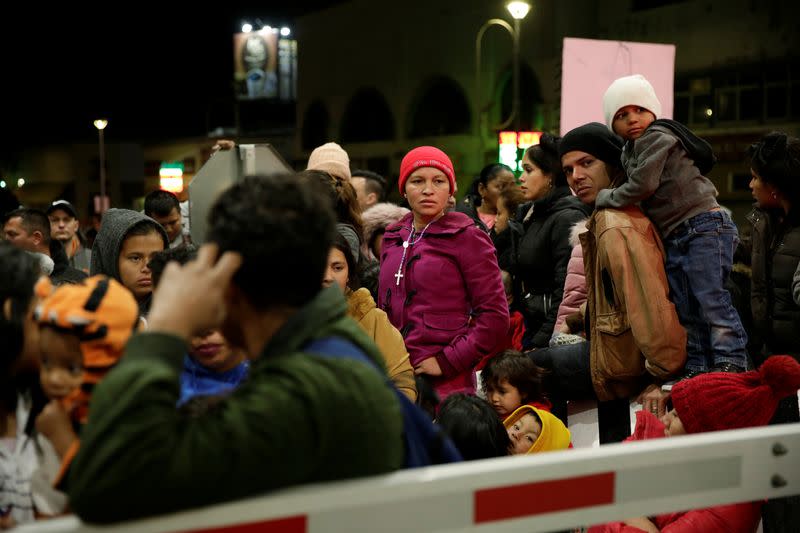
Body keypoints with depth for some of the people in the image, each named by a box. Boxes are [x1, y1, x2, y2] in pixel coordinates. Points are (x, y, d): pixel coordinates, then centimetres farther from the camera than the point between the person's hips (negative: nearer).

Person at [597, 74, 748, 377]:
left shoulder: (657, 136, -8)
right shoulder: (628, 152, 18)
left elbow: (644, 185, -18)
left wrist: (605, 198, -6)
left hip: (705, 227, -9)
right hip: (675, 239, 9)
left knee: (710, 298, -13)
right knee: (686, 310, 7)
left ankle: (731, 364, -11)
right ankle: (699, 370, 10)